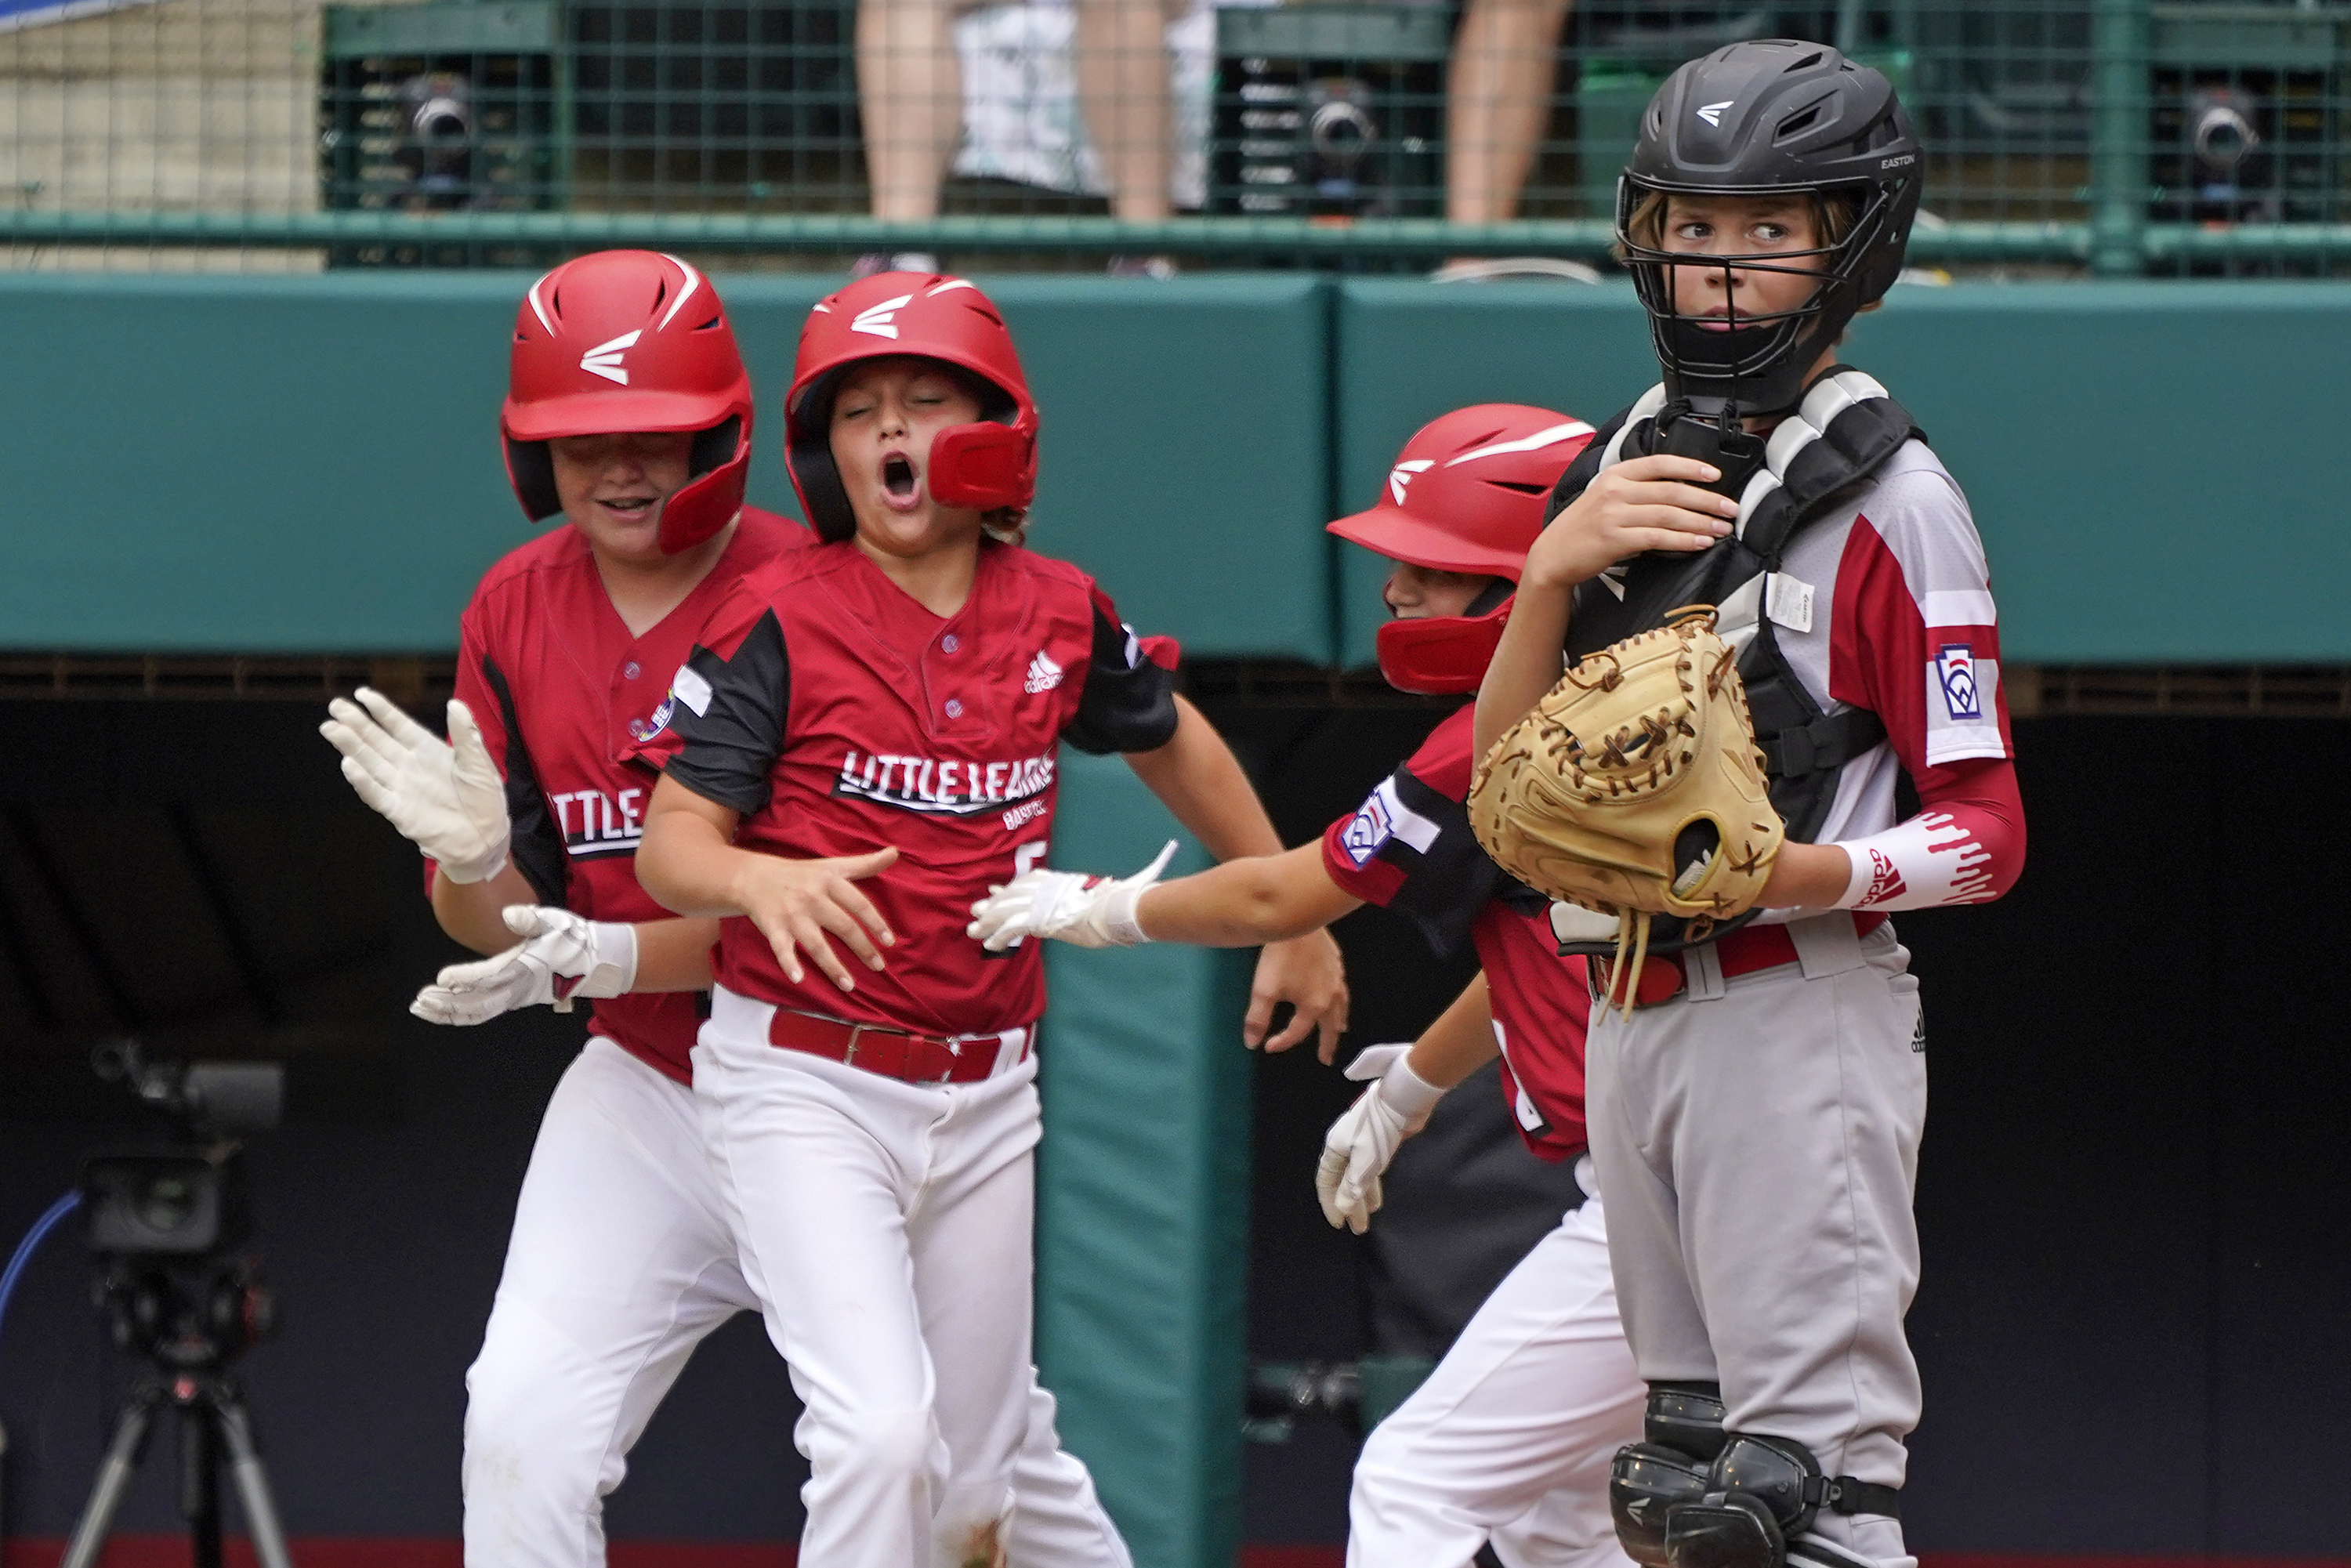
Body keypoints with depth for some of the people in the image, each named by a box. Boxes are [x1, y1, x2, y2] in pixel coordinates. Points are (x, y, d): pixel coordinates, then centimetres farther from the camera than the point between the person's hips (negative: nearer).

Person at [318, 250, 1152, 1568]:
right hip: (647, 1092, 3)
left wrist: (613, 959, -30)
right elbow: (499, 926, 1)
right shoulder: (514, 615, 1)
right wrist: (470, 855, -22)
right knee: (522, 1424, -13)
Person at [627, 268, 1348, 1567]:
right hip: (806, 1083, -5)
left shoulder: (1062, 616, 3)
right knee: (881, 1435, -22)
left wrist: (1295, 920, 30)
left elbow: (1170, 740, 24)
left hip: (986, 1097, 5)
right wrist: (762, 878, -35)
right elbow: (669, 843, -13)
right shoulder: (782, 621, -9)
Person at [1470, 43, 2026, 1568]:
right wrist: (1555, 569, -6)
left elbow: (1986, 834, -10)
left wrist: (1790, 876, -27)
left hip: (1801, 1021, -8)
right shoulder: (1628, 470, 13)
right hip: (1632, 1020, 8)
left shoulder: (1887, 498, -9)